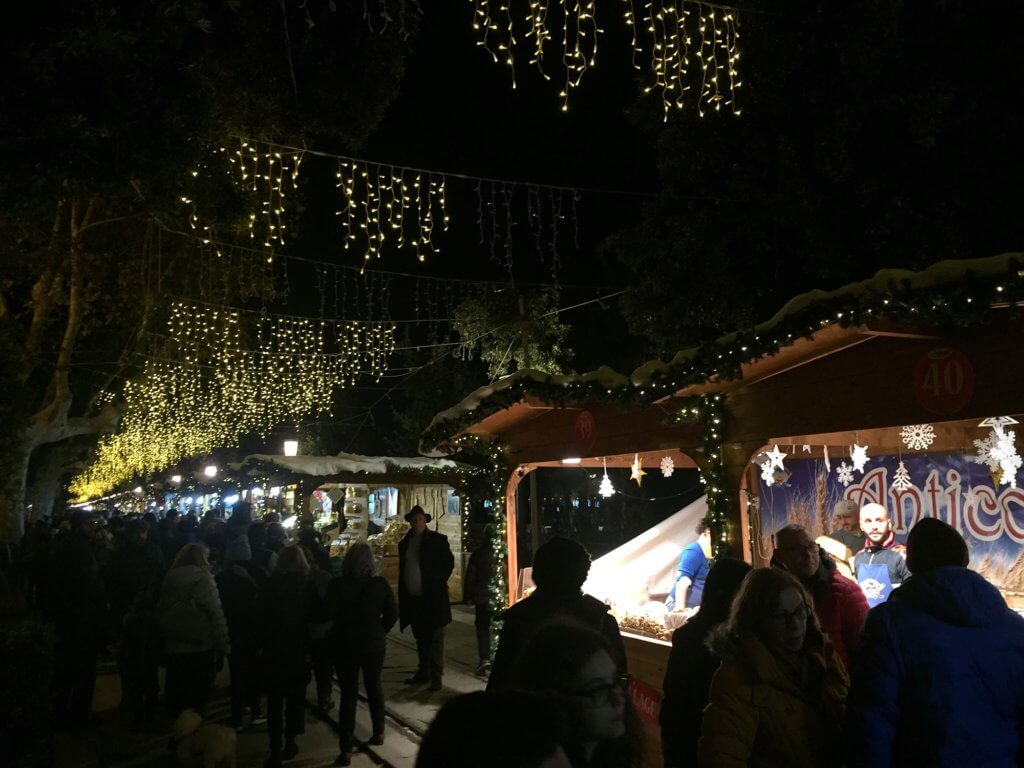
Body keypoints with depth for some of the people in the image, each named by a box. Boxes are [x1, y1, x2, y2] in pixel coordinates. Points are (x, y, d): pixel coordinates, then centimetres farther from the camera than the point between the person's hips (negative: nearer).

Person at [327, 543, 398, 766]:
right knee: (374, 686, 22)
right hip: (374, 644, 1)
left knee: (348, 695, 5)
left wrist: (333, 638, 6)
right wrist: (380, 631, 5)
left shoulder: (337, 585, -13)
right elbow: (393, 613, -7)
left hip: (345, 646, -1)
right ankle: (379, 732, 33)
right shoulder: (380, 584, -10)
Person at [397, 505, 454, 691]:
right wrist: (402, 595, 10)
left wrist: (438, 583, -4)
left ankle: (436, 676, 4)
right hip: (412, 598, 5)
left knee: (435, 638, -1)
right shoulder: (405, 542, 9)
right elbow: (403, 569, 16)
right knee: (420, 638, 15)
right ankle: (423, 672, 27)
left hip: (432, 597, -5)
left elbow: (449, 563, -2)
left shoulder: (437, 540, -5)